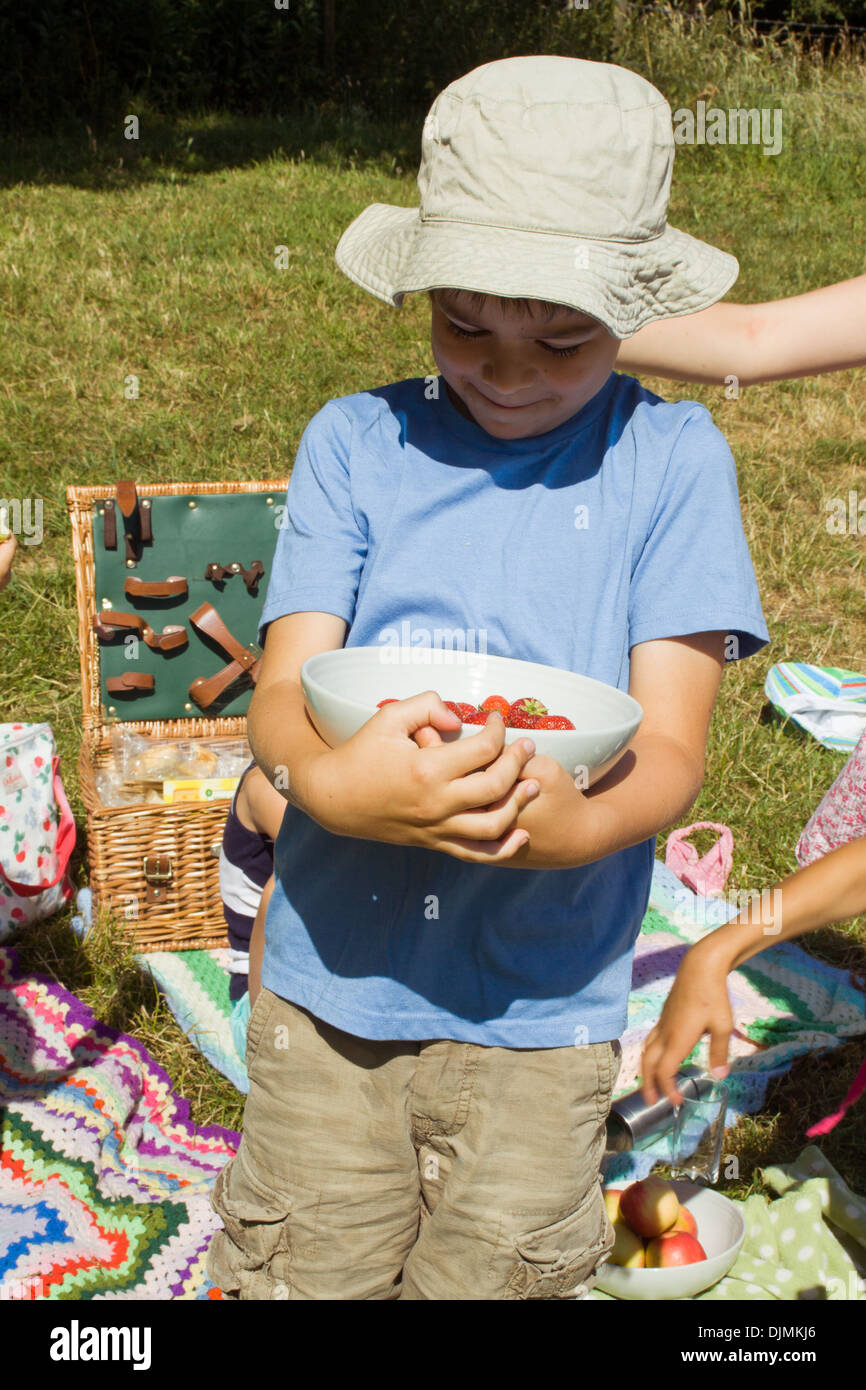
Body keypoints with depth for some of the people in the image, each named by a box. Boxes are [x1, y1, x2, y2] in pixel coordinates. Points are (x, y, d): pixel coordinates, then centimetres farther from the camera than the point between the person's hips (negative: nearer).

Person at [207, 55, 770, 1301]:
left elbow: (673, 746, -9)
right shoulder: (356, 440, -1)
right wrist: (331, 780, -31)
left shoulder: (671, 459, -5)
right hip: (331, 977, 1)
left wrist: (579, 824, -32)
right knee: (308, 1275, 13)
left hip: (542, 1002, -1)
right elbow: (282, 690, -8)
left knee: (496, 1276, 13)